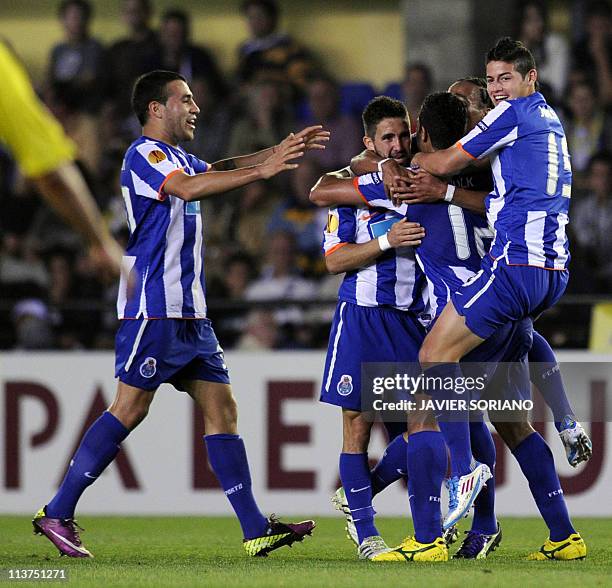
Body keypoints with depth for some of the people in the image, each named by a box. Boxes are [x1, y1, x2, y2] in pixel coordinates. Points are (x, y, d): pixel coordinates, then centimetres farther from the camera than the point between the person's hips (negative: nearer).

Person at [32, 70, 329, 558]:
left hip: (191, 314, 9)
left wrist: (282, 151, 10)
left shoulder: (179, 158, 21)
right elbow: (187, 187, -25)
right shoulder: (144, 155, -9)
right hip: (153, 310, -9)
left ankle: (256, 529, 0)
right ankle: (56, 514, -3)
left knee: (221, 408, 3)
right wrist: (261, 171, -29)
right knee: (129, 410, -9)